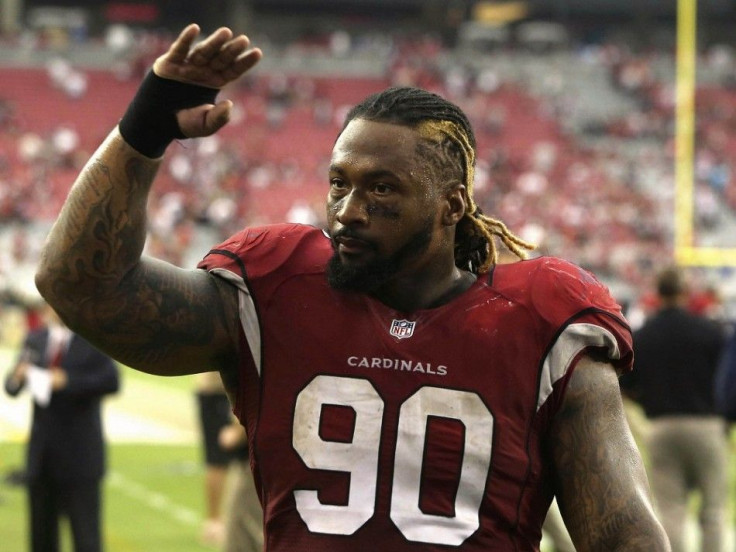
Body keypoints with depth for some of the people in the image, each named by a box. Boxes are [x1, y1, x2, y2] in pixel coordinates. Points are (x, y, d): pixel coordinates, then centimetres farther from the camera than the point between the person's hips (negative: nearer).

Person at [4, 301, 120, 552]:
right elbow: (12, 388, 11)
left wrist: (67, 381, -22)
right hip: (42, 453, 5)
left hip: (79, 456, -5)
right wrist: (17, 377, -12)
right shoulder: (35, 339, 10)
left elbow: (111, 381, -14)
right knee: (41, 532, 10)